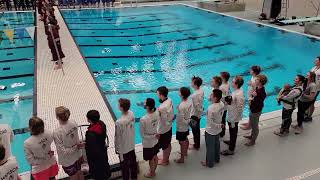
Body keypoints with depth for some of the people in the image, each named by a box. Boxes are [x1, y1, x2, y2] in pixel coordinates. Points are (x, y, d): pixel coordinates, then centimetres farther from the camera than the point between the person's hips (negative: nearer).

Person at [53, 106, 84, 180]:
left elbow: (63, 151, -25)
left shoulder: (57, 132, -31)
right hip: (77, 155, 5)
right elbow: (77, 139, -3)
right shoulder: (73, 123, -16)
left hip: (68, 160, -5)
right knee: (79, 173, 29)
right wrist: (76, 147, 8)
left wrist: (75, 148, -14)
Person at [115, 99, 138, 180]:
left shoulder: (119, 122, -34)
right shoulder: (131, 113, -15)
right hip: (132, 144, 7)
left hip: (124, 147, -7)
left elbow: (118, 138, -21)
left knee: (125, 165, 17)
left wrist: (117, 148, -5)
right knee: (133, 162, 26)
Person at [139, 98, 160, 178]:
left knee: (151, 159, 18)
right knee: (155, 157, 25)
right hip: (156, 141, 5)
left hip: (148, 143, -5)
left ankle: (152, 173, 40)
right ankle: (153, 170, 48)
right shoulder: (157, 113, -16)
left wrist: (151, 136, -3)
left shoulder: (143, 119, -31)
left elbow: (142, 134, -17)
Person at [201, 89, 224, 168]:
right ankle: (217, 159, 48)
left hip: (210, 130, -7)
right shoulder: (222, 104, -11)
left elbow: (210, 122, -25)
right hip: (218, 130, 7)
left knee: (210, 147, 13)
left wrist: (219, 125, -10)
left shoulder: (211, 108, -33)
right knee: (216, 144, 27)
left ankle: (210, 163, 32)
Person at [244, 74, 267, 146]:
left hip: (256, 111, -9)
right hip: (252, 109, 9)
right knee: (252, 124, 26)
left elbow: (259, 103, -30)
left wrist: (255, 96, -39)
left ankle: (253, 141, 26)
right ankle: (252, 136, 47)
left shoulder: (262, 92, -30)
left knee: (255, 126, 9)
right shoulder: (257, 88, -3)